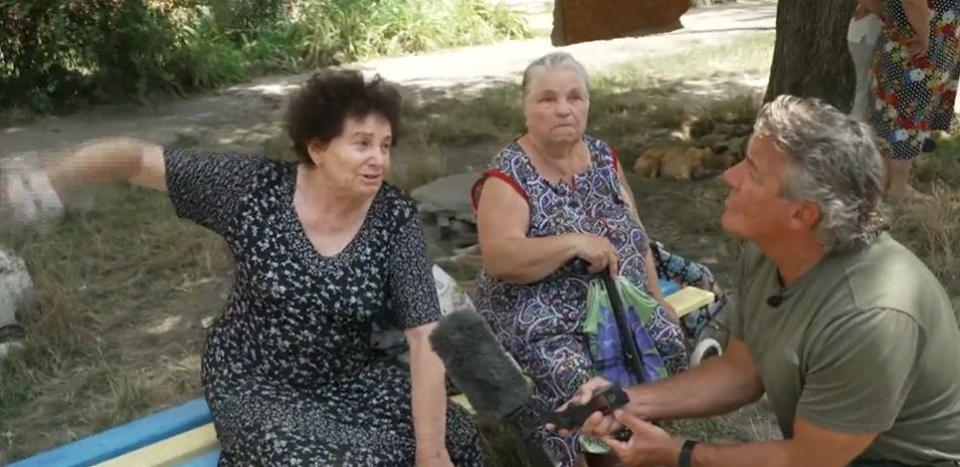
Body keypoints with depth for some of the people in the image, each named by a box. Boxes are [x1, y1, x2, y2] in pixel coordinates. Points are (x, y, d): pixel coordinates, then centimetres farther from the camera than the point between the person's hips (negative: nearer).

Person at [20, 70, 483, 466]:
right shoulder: (254, 188, -16)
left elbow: (426, 335, -18)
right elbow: (139, 159, -12)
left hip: (347, 379, 2)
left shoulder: (395, 218, -14)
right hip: (257, 388, -2)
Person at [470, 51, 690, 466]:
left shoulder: (602, 156, 7)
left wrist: (657, 299, 5)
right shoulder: (509, 175, -11)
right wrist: (575, 242, -28)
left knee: (670, 343, -16)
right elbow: (499, 260, -22)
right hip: (544, 321, -5)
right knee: (574, 377, -29)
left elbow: (634, 234, 13)